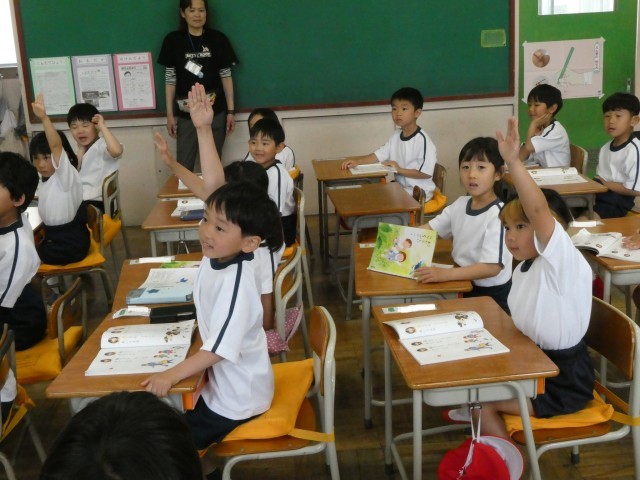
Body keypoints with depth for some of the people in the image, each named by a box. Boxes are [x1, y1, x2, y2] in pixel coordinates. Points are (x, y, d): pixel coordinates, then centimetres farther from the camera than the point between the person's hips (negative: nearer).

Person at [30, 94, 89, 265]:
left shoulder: (67, 175, -16)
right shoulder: (43, 181, 9)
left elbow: (56, 145, -34)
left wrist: (44, 117, -50)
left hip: (70, 244, -8)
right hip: (53, 239, 8)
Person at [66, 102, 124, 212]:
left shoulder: (102, 145, -9)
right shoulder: (83, 150, 18)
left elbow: (117, 151, -36)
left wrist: (103, 126, -22)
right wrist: (81, 150, 3)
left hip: (97, 203, -8)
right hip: (81, 201, 8)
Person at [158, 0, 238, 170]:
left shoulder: (218, 39, 3)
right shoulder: (173, 40, 1)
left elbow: (226, 76, 4)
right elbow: (170, 79, 3)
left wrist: (231, 111, 0)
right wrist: (170, 114, 0)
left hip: (216, 112, 1)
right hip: (186, 114, 0)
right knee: (184, 166, -1)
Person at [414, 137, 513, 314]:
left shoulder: (498, 215, -21)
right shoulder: (461, 204, 2)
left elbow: (492, 267, -29)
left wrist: (445, 274, -37)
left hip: (490, 294, -6)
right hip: (463, 284, 6)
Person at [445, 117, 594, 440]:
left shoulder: (564, 261, -22)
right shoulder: (523, 268, 5)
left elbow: (539, 210, -40)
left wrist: (514, 162, -51)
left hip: (564, 380, -9)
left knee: (481, 400, -13)